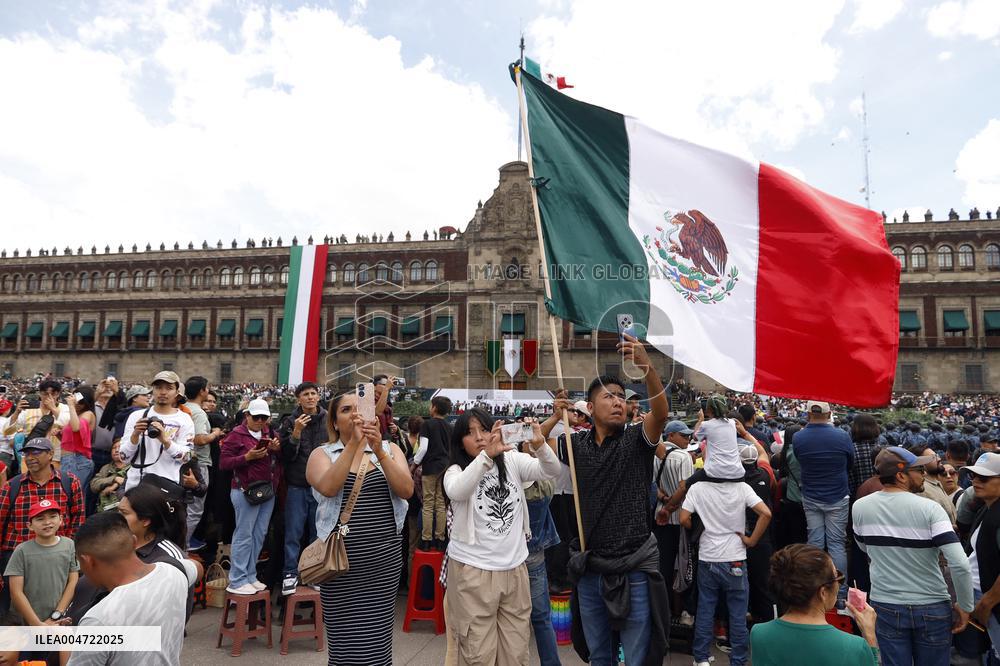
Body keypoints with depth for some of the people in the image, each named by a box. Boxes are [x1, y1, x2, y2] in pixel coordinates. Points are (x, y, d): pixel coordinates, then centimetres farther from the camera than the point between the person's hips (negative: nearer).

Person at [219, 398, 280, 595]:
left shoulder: (269, 433, 13)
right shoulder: (236, 435, -4)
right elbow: (224, 463, -8)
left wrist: (277, 449, -3)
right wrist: (247, 457, -21)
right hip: (246, 490, -6)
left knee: (259, 535, 10)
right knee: (244, 535, -3)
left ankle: (250, 576, 20)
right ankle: (237, 581, 6)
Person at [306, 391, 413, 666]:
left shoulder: (390, 449, 6)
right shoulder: (322, 453, 2)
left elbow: (406, 489, -11)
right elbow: (328, 488, -19)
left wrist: (379, 450, -22)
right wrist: (354, 443, -27)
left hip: (384, 559, 1)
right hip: (340, 559, -1)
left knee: (377, 641, 6)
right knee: (345, 641, 5)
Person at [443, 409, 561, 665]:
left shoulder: (513, 461, 4)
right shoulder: (456, 470, -6)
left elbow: (551, 471, -8)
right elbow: (456, 491, -30)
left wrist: (539, 445, -29)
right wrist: (487, 455, -44)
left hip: (515, 568, 3)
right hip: (473, 570, -3)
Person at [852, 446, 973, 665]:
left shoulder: (859, 507, -8)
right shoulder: (929, 509, -18)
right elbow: (960, 565, -21)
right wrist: (964, 606, -8)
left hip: (885, 606, 2)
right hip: (931, 608, -1)